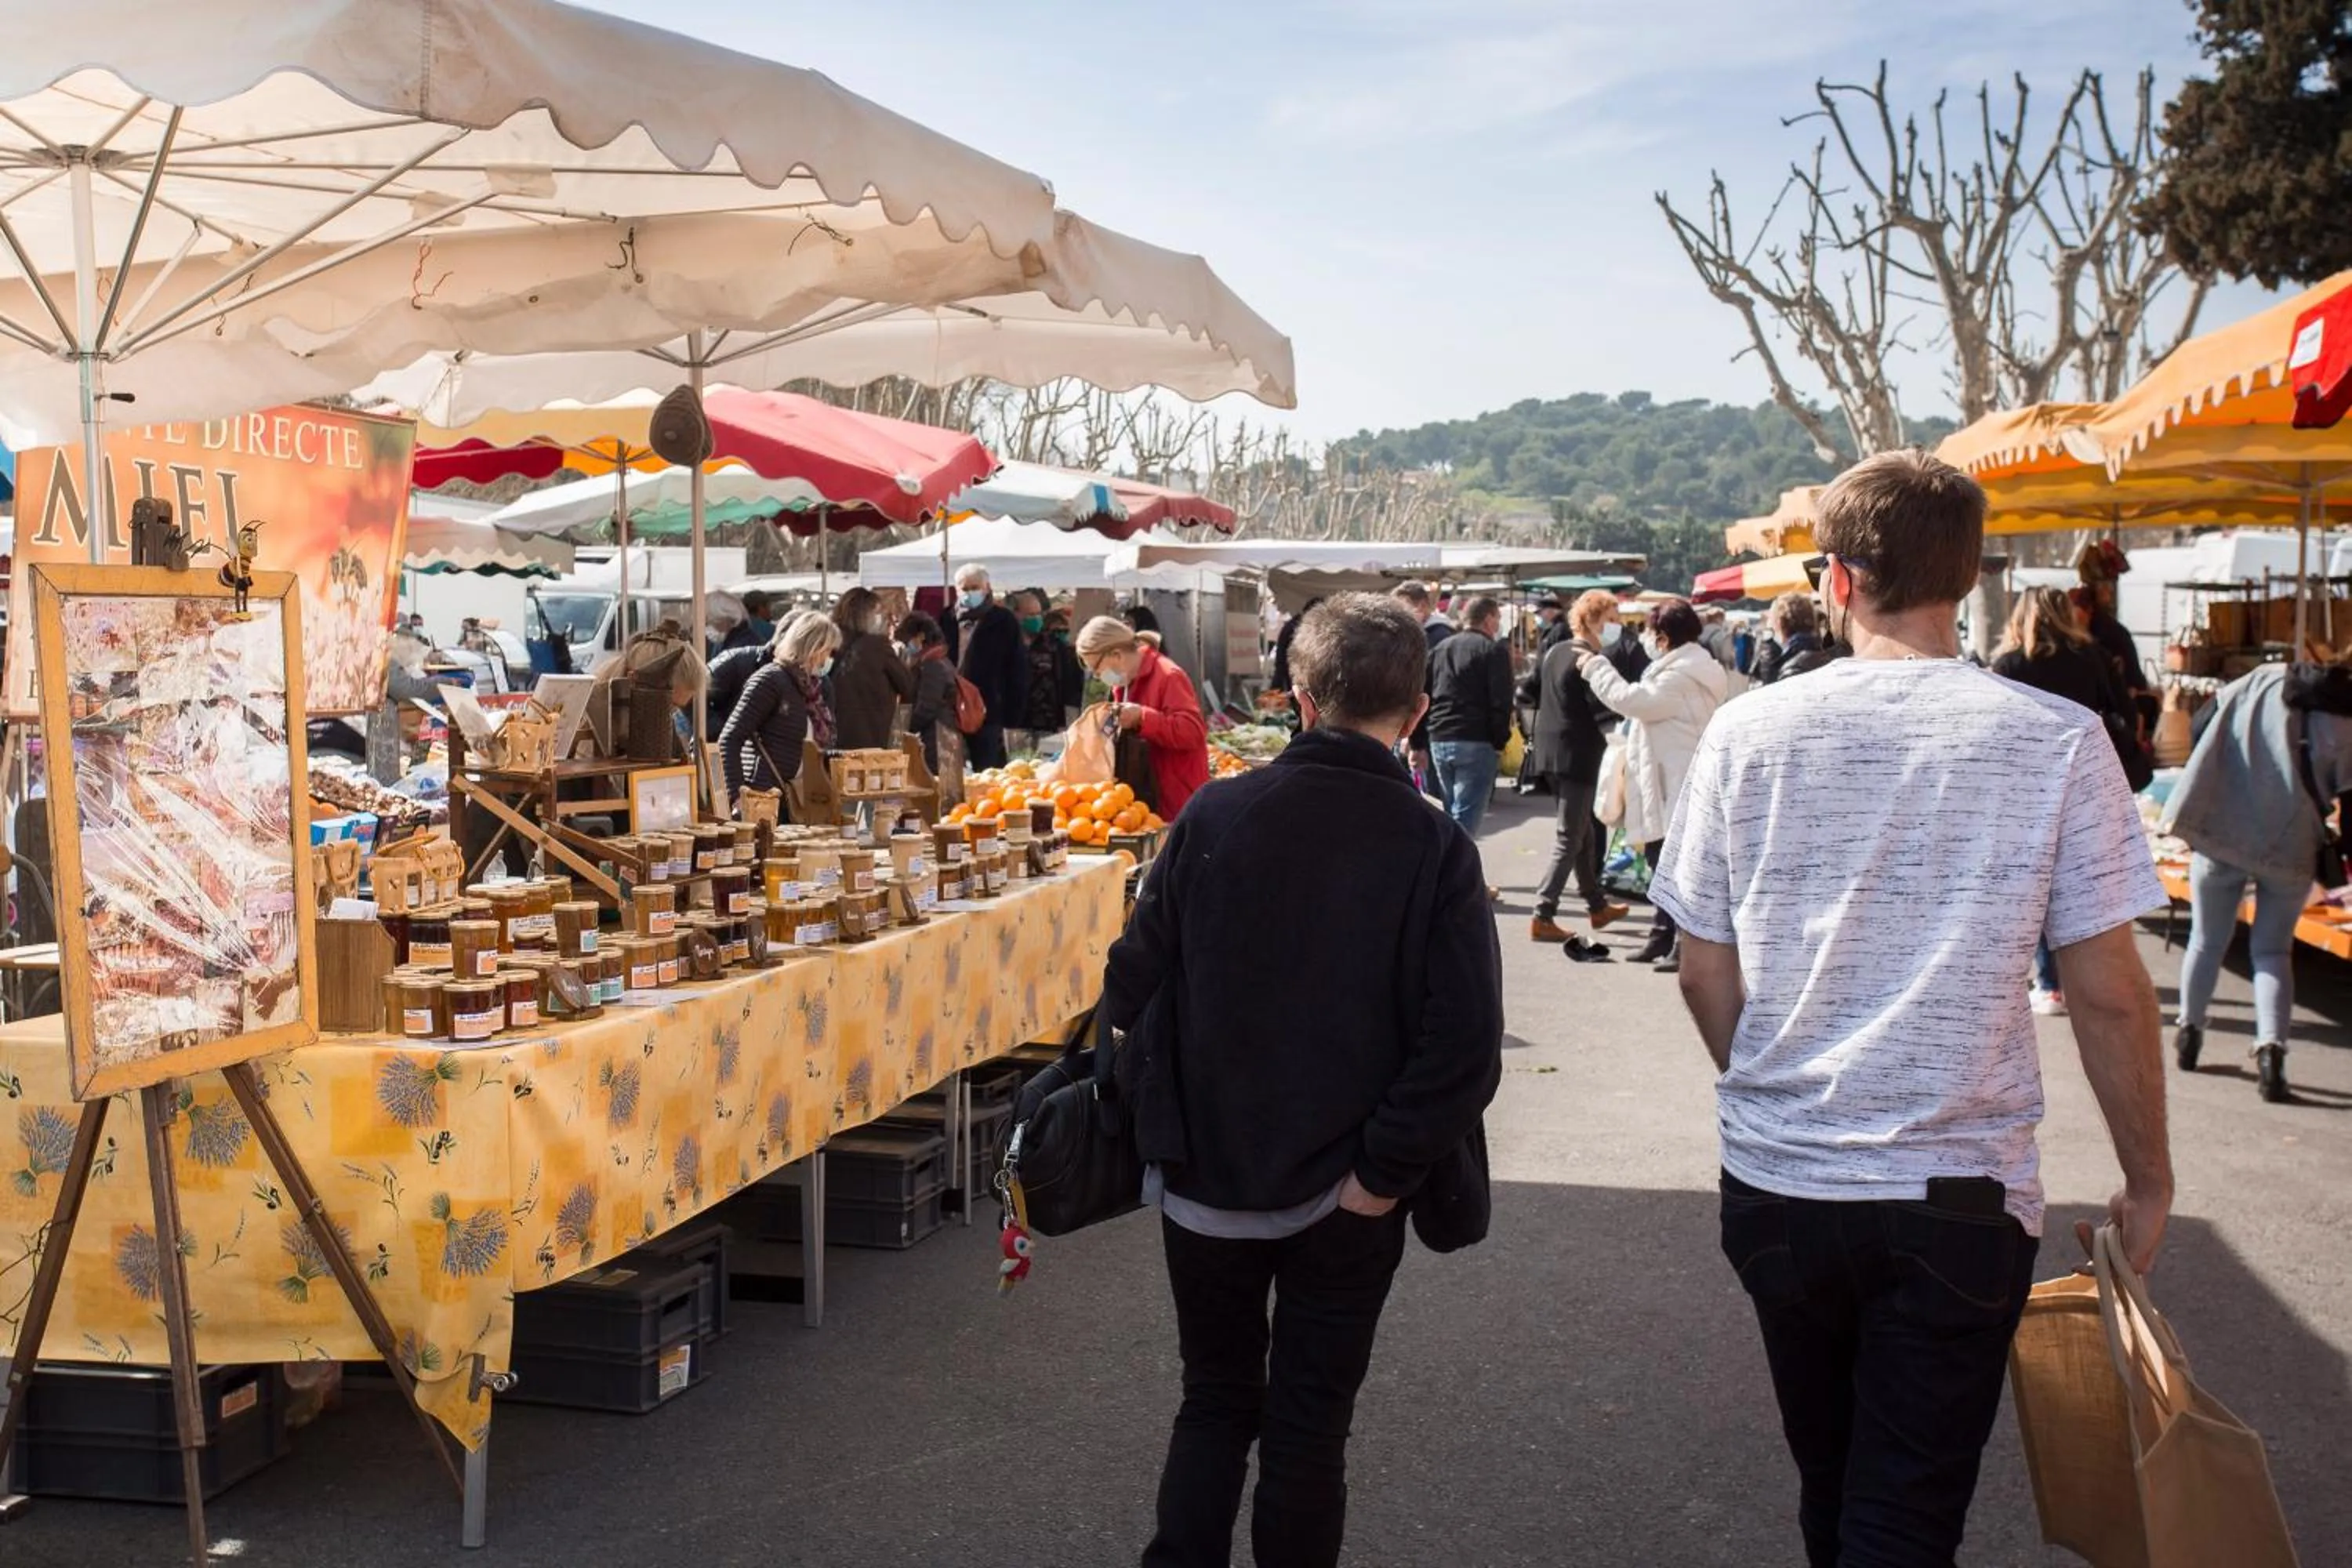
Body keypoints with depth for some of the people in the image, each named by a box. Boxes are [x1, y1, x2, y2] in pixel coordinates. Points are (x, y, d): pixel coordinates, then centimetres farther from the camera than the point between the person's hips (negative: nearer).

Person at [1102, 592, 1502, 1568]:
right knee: (1309, 1423, 14)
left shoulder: (1214, 816, -8)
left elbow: (1133, 986, -5)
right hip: (1343, 1195, -1)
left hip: (1206, 1180, 2)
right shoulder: (1434, 851, -12)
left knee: (1215, 1403, 20)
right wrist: (1383, 1174, -9)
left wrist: (1167, 1117, 8)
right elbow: (1464, 1049, -18)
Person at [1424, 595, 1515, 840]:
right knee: (1465, 819, -9)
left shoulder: (1440, 649, 17)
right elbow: (1500, 702, -11)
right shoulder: (1494, 650, -2)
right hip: (1476, 742, -6)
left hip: (1439, 740, 6)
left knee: (1452, 815, 17)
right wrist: (1500, 743, -5)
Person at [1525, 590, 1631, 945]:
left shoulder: (1554, 652, 10)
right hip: (1578, 756, -9)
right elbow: (1605, 712, -22)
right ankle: (1543, 916, -6)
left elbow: (1531, 690, 19)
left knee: (1583, 832, 20)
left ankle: (1597, 906, 31)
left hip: (1551, 751, 9)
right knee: (1570, 839, -4)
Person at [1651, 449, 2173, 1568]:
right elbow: (2108, 993, -7)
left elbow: (1704, 978, 1)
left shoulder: (1748, 733, -5)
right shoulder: (2057, 743, -10)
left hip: (1774, 1183, 3)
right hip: (1959, 1194, -2)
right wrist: (2148, 1182, 7)